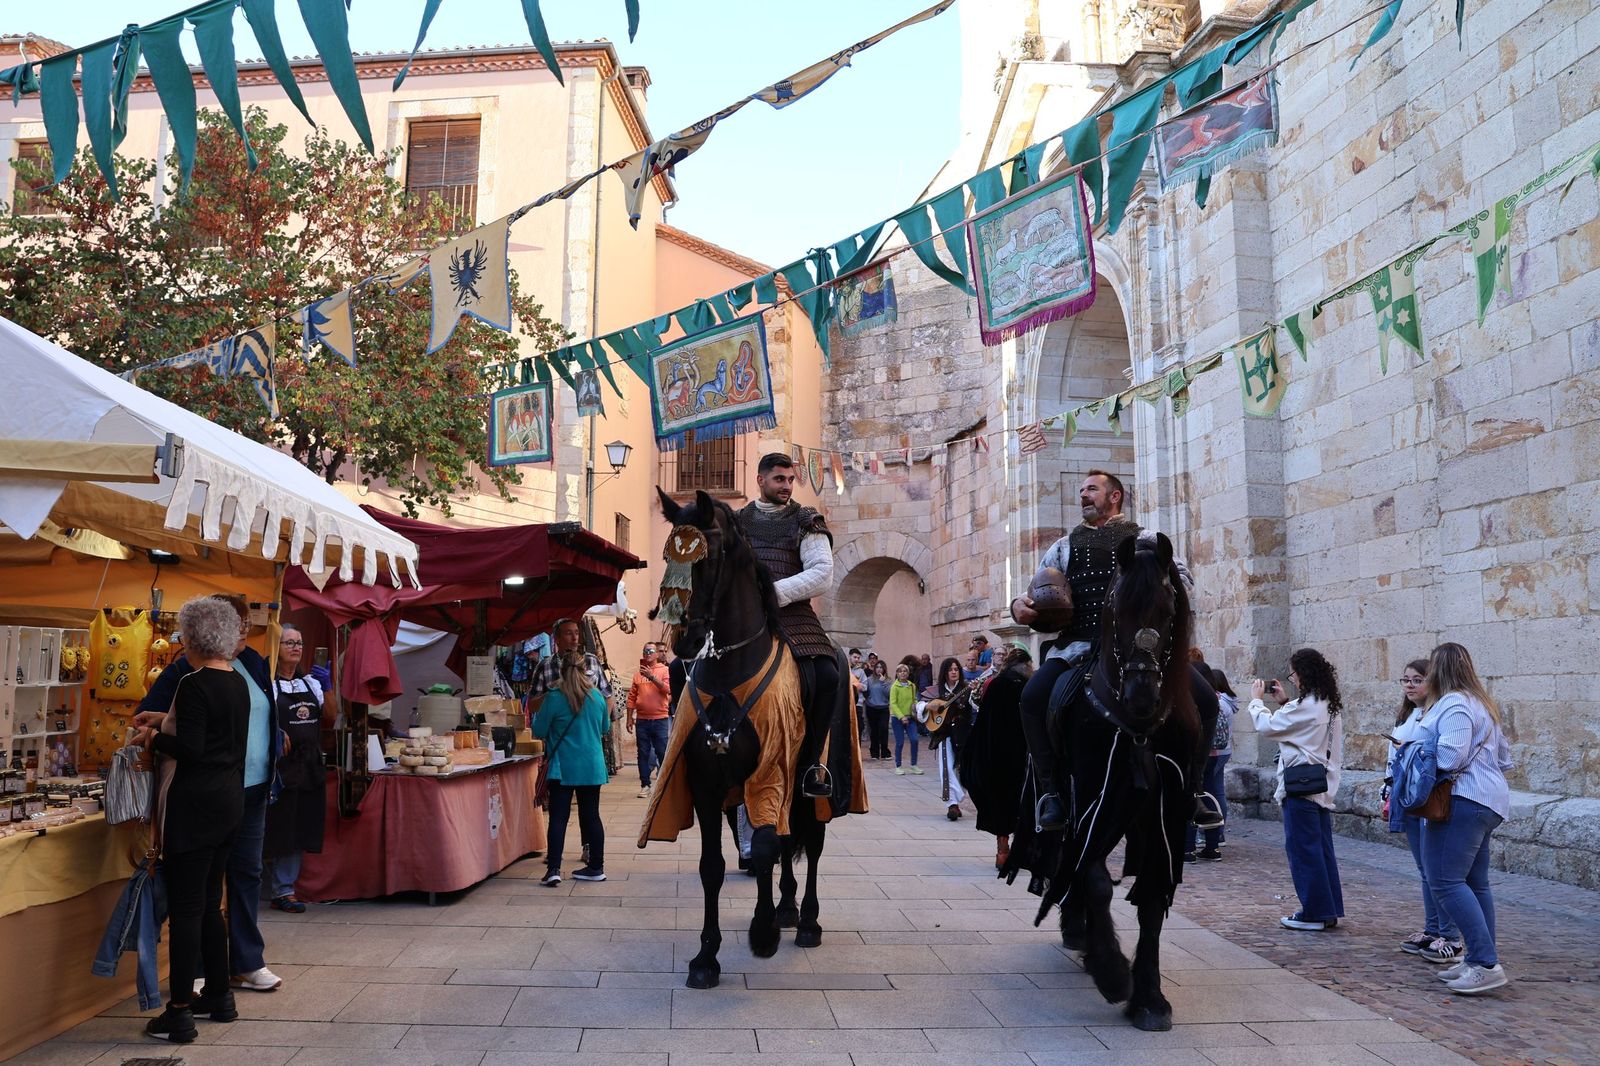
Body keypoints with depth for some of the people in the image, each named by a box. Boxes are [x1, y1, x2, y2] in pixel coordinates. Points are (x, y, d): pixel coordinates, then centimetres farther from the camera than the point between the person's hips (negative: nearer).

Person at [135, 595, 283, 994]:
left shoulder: (255, 664, 7)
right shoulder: (185, 670, -9)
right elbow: (146, 715, -5)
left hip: (252, 788, 5)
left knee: (246, 872, 12)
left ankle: (247, 963, 23)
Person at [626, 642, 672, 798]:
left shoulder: (664, 670, 1)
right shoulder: (638, 673, 10)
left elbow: (668, 689, -14)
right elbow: (631, 697, 10)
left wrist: (652, 677, -21)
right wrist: (629, 718, 6)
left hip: (660, 719, -3)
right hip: (642, 720, 3)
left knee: (663, 753, 1)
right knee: (643, 753, 6)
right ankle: (645, 785, 12)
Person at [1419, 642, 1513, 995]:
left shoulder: (1453, 704, -12)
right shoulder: (1482, 704, 21)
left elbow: (1450, 755, -22)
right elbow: (1504, 758, 25)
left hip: (1463, 802, -11)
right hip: (1487, 801, 11)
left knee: (1446, 880, -14)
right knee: (1474, 883, 13)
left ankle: (1485, 964, -17)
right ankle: (1479, 962, 17)